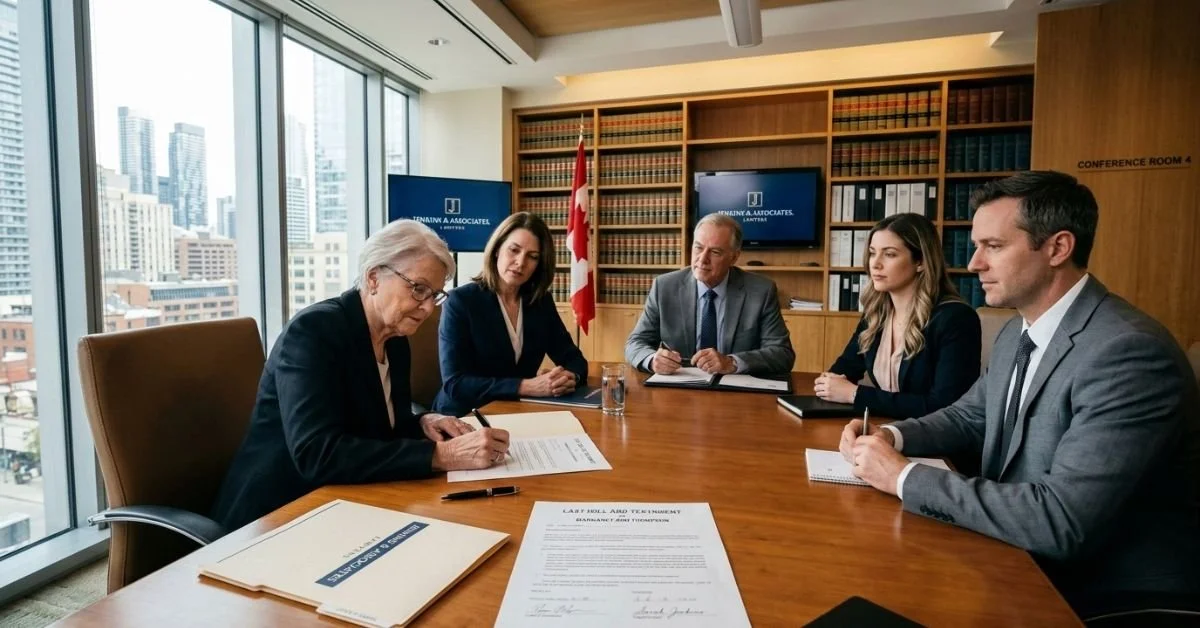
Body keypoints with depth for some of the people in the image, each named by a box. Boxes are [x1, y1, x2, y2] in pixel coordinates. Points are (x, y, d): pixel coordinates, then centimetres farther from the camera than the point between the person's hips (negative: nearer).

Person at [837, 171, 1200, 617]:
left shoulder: (1129, 350, -26)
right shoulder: (1017, 333, 2)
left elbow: (1061, 522, -32)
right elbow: (969, 418, 14)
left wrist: (904, 476, -26)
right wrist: (891, 437, -6)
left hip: (1112, 596, -7)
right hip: (1029, 563, 7)